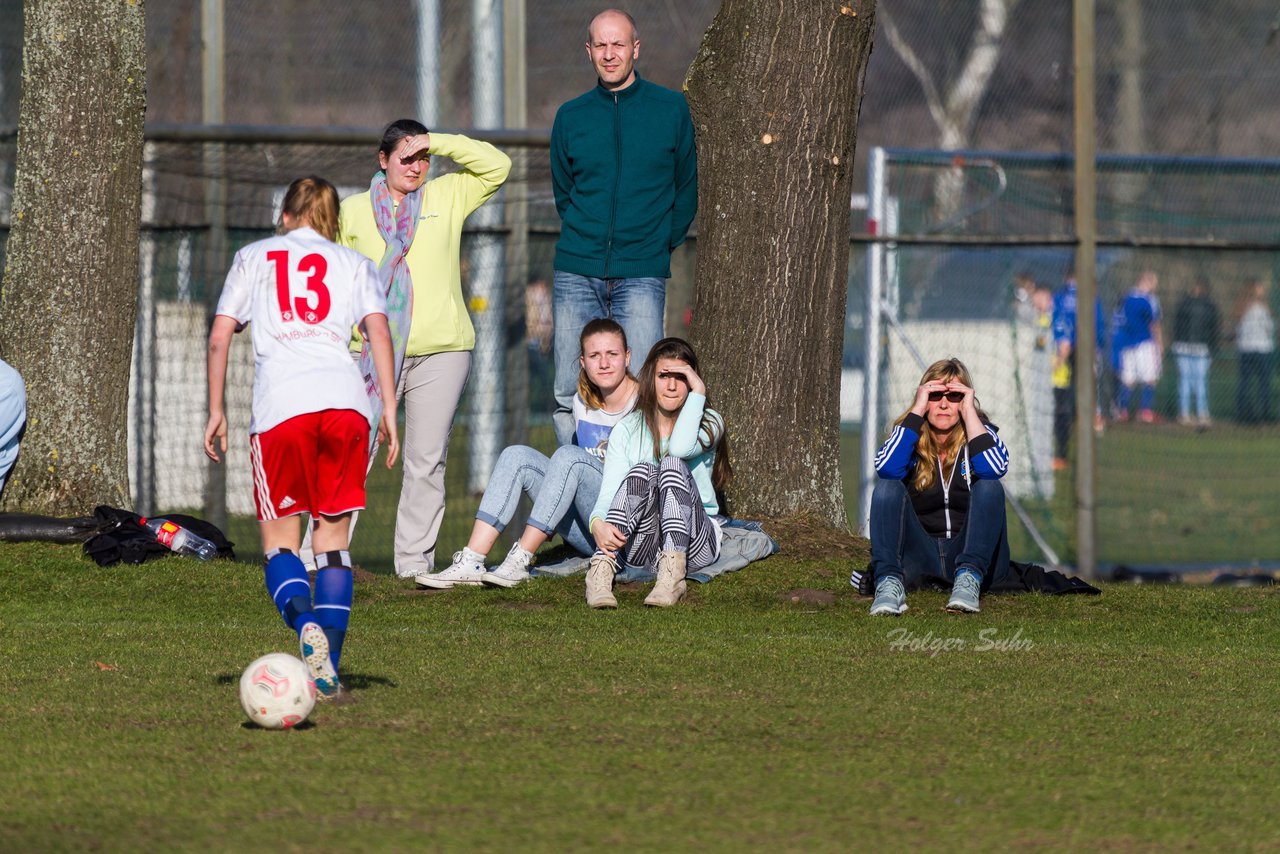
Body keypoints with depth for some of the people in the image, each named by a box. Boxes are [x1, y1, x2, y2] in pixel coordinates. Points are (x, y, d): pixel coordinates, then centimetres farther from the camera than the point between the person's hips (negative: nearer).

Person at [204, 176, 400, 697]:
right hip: (346, 400, 1)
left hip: (281, 405, -1)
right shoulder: (355, 264, 21)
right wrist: (389, 409, 3)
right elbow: (379, 332, 6)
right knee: (333, 541, 10)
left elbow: (220, 337, 11)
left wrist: (216, 411, 16)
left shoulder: (254, 258, 20)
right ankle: (328, 670, -1)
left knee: (280, 542, 5)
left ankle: (306, 623, -26)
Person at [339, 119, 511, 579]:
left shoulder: (447, 197, 13)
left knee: (427, 461, 1)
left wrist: (437, 144, -2)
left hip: (440, 351, 1)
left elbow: (496, 166, 5)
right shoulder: (354, 210, 12)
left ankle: (415, 560, 6)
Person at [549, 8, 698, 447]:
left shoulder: (671, 109, 4)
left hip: (641, 277, -2)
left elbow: (687, 189, 12)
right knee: (569, 394, 0)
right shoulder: (571, 117, 9)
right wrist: (593, 239, 13)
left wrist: (660, 244, 10)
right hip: (577, 274, 2)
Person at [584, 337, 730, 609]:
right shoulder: (628, 430, 7)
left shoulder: (708, 422, 5)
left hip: (694, 542, -1)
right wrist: (598, 523, -29)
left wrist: (698, 392, -12)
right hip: (640, 544, 1)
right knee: (642, 471, -28)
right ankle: (602, 568, -45)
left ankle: (672, 574, -45)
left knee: (673, 464, -27)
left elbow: (681, 447, -20)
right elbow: (609, 489, -7)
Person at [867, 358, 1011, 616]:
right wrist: (918, 410, -16)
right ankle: (889, 582, -41)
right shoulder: (910, 436, 4)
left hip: (967, 554, -1)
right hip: (918, 555, 1)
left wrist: (969, 412, -16)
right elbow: (887, 467, -20)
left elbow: (995, 468, -22)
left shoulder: (979, 432, 3)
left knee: (989, 487, -23)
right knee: (887, 487, -21)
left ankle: (969, 580, -42)